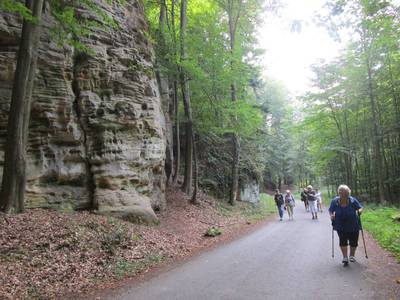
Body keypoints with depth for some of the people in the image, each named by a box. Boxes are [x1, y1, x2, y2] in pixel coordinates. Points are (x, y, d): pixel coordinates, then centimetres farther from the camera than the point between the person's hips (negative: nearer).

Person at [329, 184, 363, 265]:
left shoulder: (353, 200, -15)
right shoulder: (334, 201, -12)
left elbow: (360, 208, -2)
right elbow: (331, 210, 2)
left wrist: (359, 211, -24)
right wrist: (331, 215, -18)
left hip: (353, 225, 0)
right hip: (340, 226, 0)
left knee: (353, 241, 11)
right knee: (342, 241, -8)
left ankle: (352, 256, 34)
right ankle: (345, 257, 4)